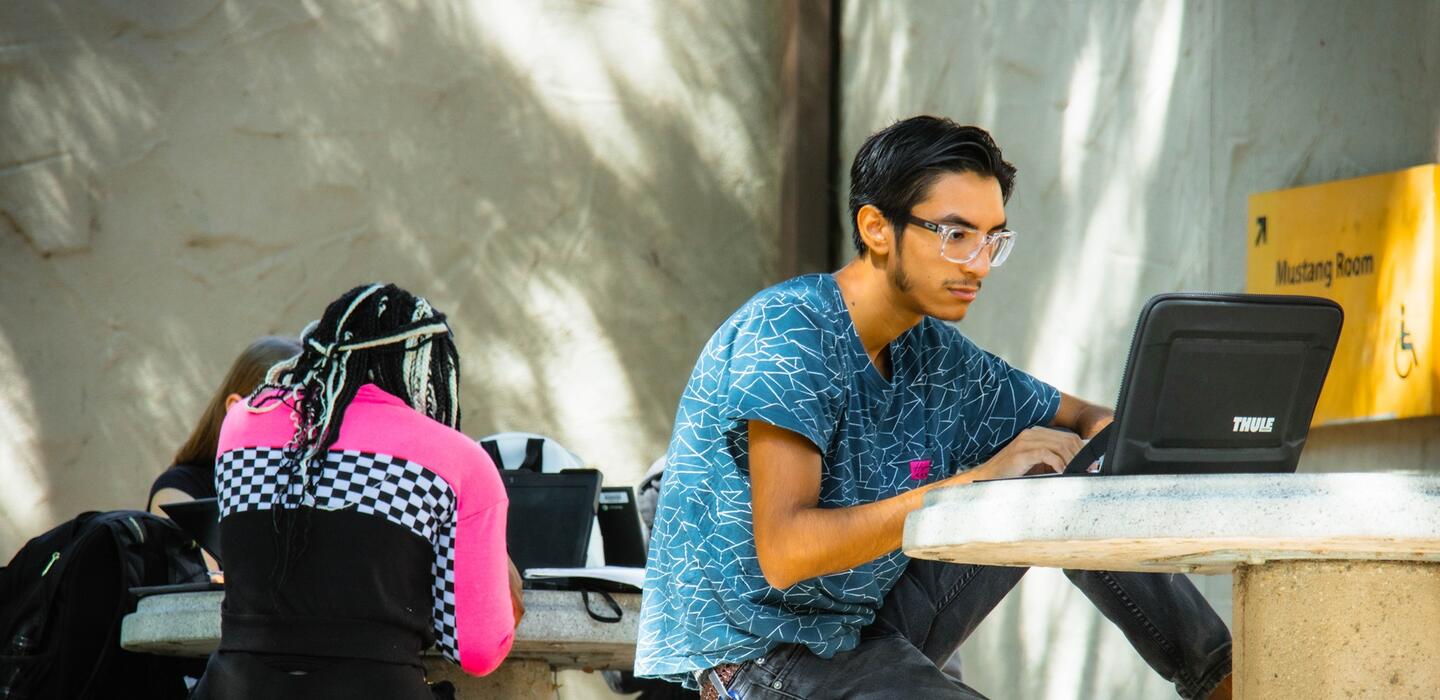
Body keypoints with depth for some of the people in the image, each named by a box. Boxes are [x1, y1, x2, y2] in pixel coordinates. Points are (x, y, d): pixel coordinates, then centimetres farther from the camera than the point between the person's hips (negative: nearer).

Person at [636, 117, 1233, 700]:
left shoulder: (937, 355, 4)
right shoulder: (787, 331, -19)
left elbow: (1090, 422, 16)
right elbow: (784, 553, -30)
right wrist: (974, 480, -29)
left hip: (868, 621, 8)